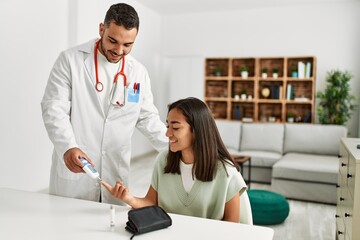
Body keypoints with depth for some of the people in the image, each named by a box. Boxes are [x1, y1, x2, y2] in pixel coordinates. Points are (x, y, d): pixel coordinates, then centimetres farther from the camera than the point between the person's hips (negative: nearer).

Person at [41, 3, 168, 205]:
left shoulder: (139, 72, 6)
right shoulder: (70, 60, -4)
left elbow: (147, 118, 10)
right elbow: (54, 109, -9)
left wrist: (174, 145, -4)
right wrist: (68, 147, -26)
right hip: (72, 170, -2)